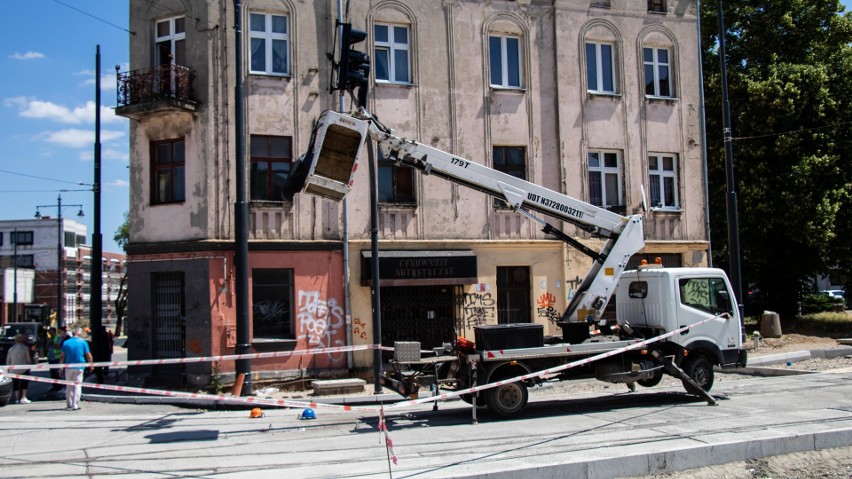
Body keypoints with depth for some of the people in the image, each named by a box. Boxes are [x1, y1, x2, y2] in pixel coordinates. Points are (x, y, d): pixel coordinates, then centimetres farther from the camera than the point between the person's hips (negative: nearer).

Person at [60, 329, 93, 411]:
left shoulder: (65, 343, 2)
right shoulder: (83, 342, -3)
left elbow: (62, 357, 1)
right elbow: (88, 355, -1)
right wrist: (90, 365, 13)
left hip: (68, 367, 2)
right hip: (79, 367, -2)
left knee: (69, 386, 15)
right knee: (77, 386, 0)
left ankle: (69, 404, 22)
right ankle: (75, 405, -5)